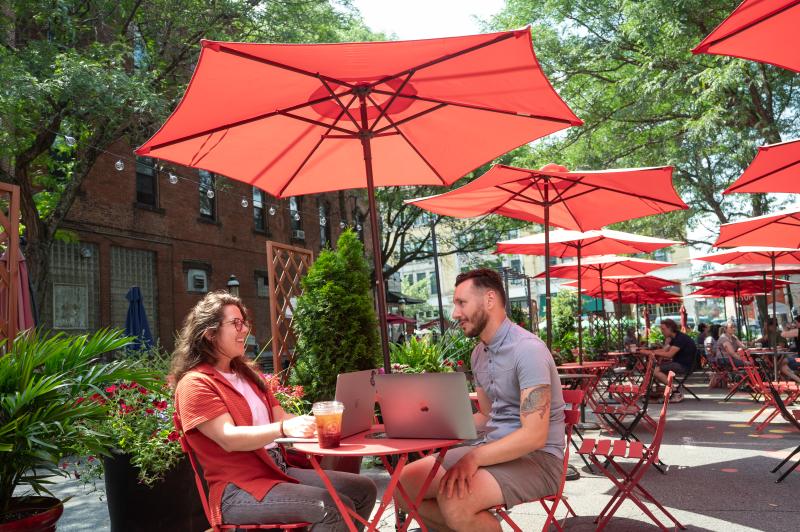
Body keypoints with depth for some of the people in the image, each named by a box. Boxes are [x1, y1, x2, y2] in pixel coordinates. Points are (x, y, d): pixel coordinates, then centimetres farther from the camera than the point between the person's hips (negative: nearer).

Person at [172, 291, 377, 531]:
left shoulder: (247, 374, 18)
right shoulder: (194, 384, -10)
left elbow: (281, 417, 13)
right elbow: (228, 439, -23)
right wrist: (283, 429, -39)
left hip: (278, 470, 9)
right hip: (238, 489, -8)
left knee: (363, 490, 0)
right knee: (335, 509, -25)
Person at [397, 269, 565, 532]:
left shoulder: (528, 349, -19)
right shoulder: (479, 352, 10)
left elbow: (534, 435, -25)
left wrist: (474, 457, -33)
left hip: (537, 457, -8)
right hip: (493, 448, 8)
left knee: (454, 499, -32)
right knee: (406, 482, -3)